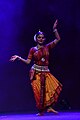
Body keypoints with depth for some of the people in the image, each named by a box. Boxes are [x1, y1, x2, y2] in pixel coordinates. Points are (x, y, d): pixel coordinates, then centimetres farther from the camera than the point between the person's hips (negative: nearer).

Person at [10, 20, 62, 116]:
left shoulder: (47, 47, 8)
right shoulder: (33, 49, 4)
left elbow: (58, 39, 5)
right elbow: (28, 61, 3)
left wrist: (54, 29, -3)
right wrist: (18, 57, -6)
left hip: (45, 72, 2)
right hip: (36, 72, -2)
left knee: (55, 87, -14)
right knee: (39, 91, -7)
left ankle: (49, 107, -7)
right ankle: (41, 110, 4)